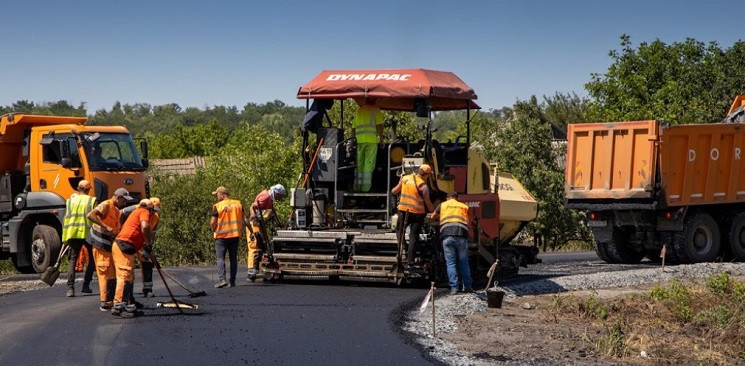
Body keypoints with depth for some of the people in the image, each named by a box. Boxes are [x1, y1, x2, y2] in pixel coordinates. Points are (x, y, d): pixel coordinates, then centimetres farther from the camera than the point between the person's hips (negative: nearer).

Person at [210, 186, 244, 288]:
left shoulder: (217, 206, -9)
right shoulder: (238, 204, 5)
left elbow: (213, 222, -8)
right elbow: (242, 220, 9)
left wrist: (214, 230, 11)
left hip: (221, 235, -4)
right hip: (235, 235, 4)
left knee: (220, 258, -1)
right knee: (233, 258, 10)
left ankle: (222, 279, -17)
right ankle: (232, 282, 9)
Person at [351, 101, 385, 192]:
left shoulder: (358, 110, 18)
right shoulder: (375, 110, 3)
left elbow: (353, 128, 17)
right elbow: (379, 125, -6)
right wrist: (381, 138, -1)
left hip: (359, 140, 5)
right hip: (371, 140, -5)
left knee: (359, 164, 9)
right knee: (369, 164, -5)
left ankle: (357, 187, 7)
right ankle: (365, 187, -11)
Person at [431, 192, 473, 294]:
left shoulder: (442, 205, 20)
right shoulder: (464, 206, 20)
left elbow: (433, 217, 34)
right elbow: (467, 221, 20)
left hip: (447, 235, -1)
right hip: (462, 235, 1)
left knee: (450, 263, 2)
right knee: (463, 262, 10)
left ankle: (454, 287, -4)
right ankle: (468, 286, 13)